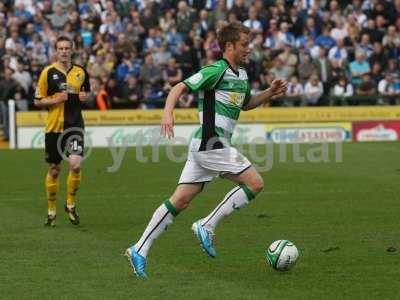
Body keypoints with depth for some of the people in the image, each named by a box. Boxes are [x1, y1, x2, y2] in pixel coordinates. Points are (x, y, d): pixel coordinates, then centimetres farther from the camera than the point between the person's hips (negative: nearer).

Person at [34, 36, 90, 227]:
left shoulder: (81, 72, 5)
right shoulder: (48, 72, -3)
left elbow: (87, 92, 22)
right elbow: (37, 101, 1)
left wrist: (85, 96, 0)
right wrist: (54, 100, -16)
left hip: (75, 125, 1)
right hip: (54, 126, -1)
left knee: (75, 164, -16)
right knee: (54, 170, 6)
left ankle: (70, 204, 7)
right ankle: (51, 210, 22)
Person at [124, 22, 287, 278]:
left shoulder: (242, 75, 18)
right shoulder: (217, 70, -11)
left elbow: (246, 104, 35)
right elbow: (180, 88, -13)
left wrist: (270, 93, 19)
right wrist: (168, 113, -28)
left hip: (211, 145, 9)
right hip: (211, 144, -9)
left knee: (180, 201, 6)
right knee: (255, 183, -8)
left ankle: (140, 250, 5)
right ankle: (207, 226, -4)